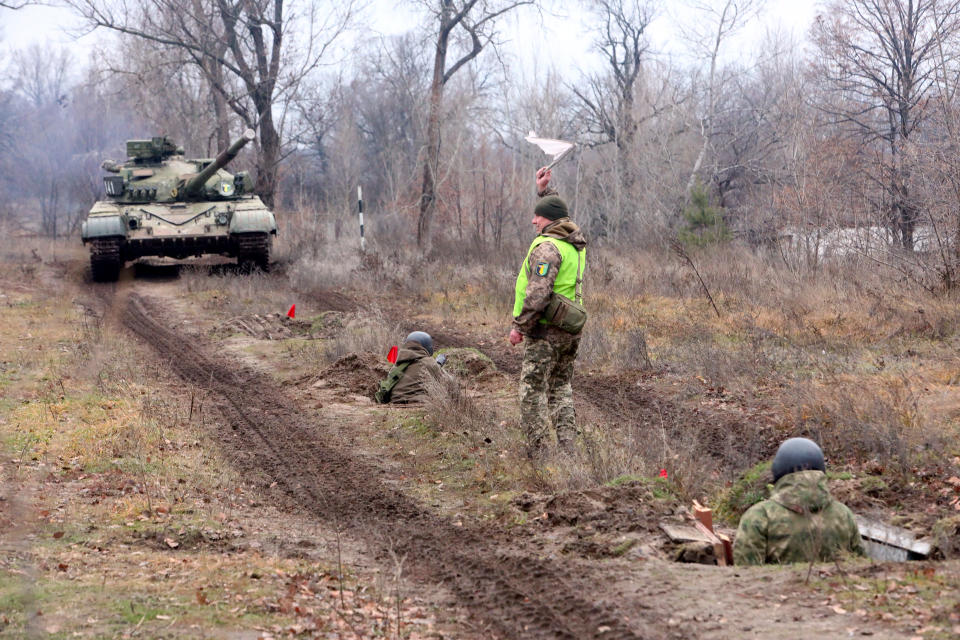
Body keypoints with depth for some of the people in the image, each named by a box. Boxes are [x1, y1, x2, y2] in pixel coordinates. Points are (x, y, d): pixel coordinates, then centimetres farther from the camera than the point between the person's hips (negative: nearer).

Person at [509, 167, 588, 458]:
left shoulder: (547, 246, -17)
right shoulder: (576, 243, 10)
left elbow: (538, 293, -25)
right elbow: (559, 217, 35)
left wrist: (519, 325, -17)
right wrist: (545, 191, 32)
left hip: (545, 330, -9)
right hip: (571, 332, 9)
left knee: (533, 391, -3)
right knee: (561, 388, 17)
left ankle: (537, 454, -4)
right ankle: (567, 447, 13)